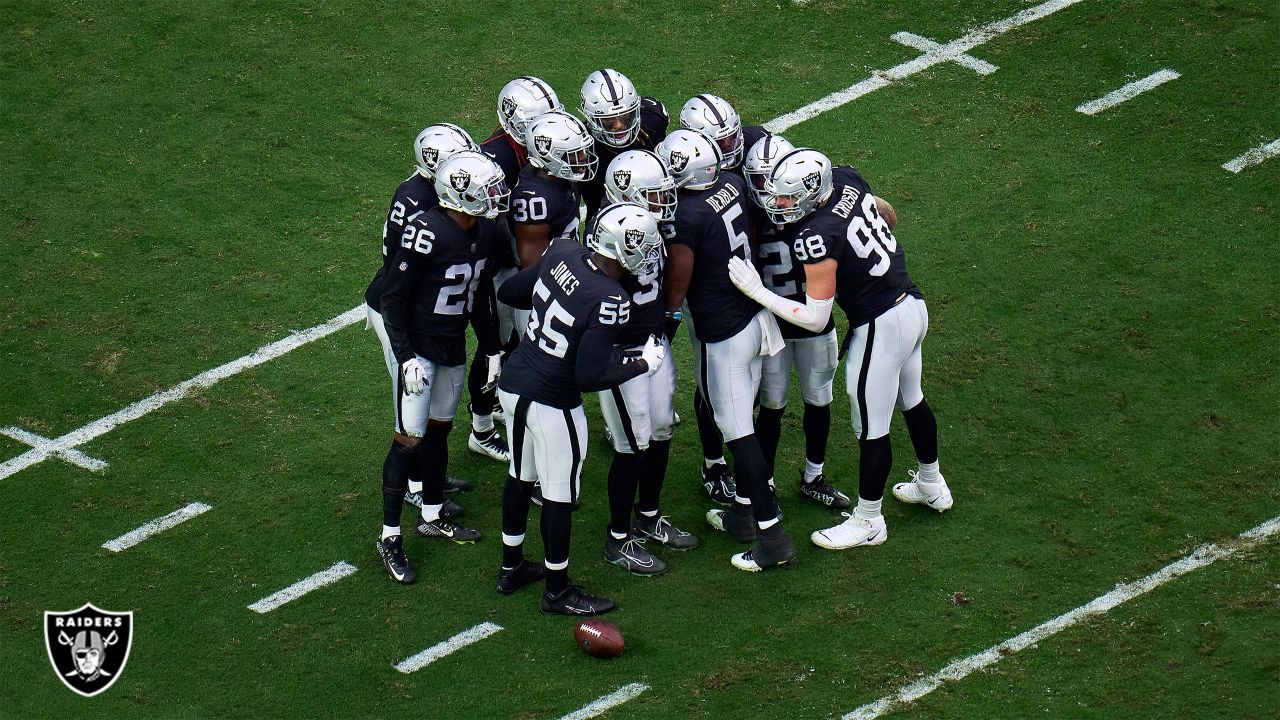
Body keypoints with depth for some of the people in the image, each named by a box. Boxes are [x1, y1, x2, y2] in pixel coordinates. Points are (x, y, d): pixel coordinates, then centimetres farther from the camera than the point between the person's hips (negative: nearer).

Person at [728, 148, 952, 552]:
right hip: (913, 306, 9)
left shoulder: (818, 237, -28)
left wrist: (757, 292, -18)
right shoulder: (849, 185, -5)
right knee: (910, 401, 30)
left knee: (871, 429, 9)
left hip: (880, 328, -9)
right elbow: (889, 216, 17)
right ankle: (930, 485, 50)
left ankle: (867, 522, 25)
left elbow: (815, 318, -22)